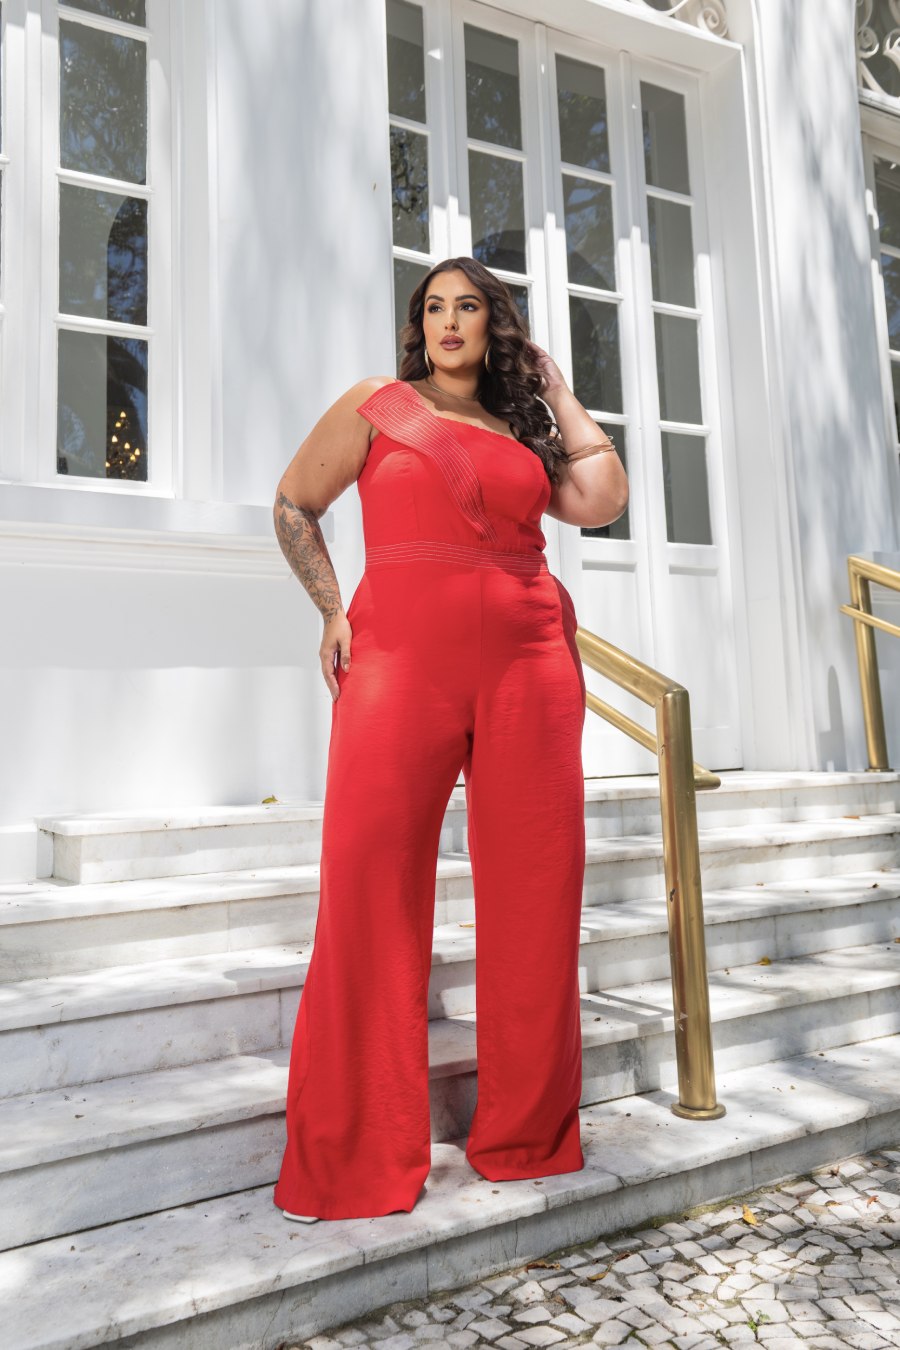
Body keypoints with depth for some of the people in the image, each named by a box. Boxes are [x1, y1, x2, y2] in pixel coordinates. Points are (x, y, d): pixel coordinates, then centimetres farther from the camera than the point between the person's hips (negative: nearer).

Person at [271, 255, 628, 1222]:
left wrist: (559, 395, 17)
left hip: (528, 659, 3)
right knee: (370, 879, -10)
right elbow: (294, 505, 15)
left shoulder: (524, 429, 21)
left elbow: (601, 502, 6)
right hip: (402, 652, -3)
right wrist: (333, 608, 3)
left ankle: (527, 1132, 18)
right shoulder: (377, 404, 14)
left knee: (533, 885, 1)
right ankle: (352, 1159, 5)